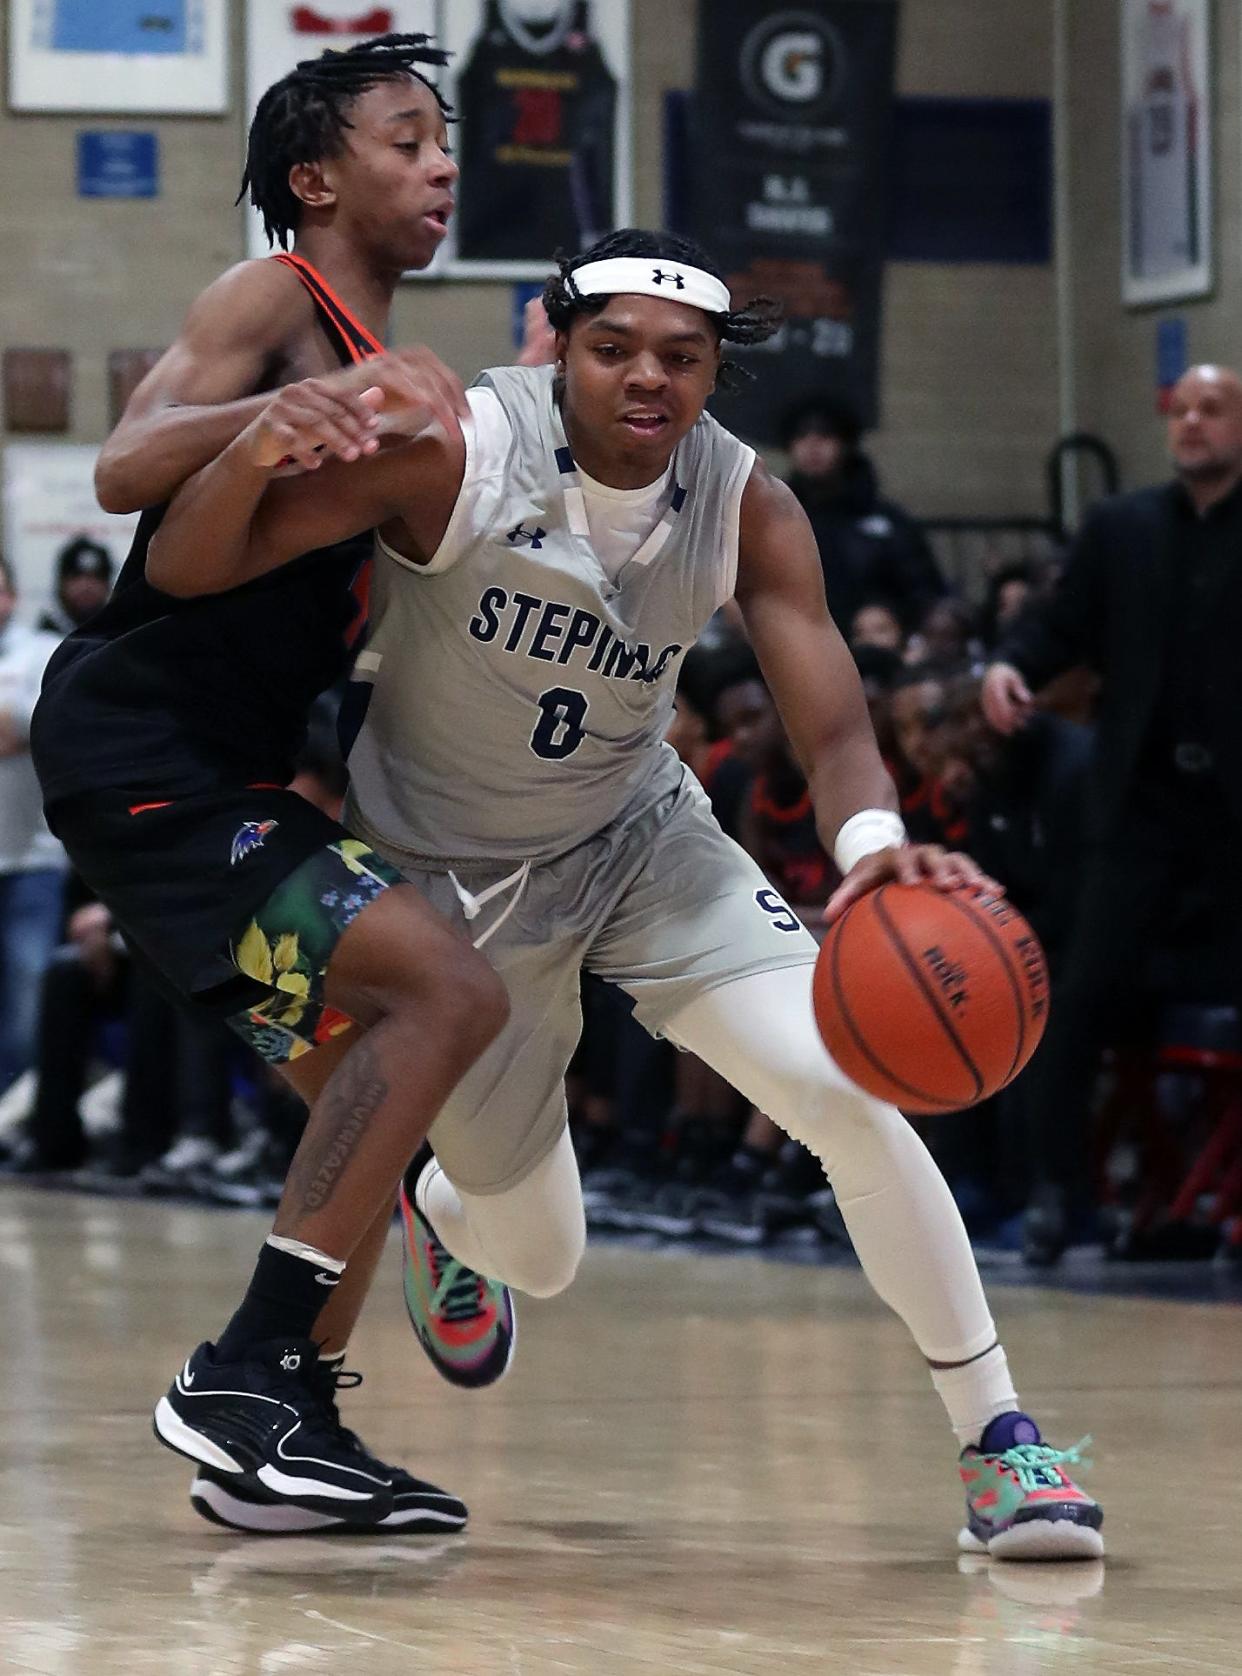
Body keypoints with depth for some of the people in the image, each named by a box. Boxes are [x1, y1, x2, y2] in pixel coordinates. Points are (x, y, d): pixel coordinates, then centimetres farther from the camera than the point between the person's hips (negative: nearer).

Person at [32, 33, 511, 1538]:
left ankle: (266, 1443, 17)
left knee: (373, 1094, 16)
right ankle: (245, 1374, -21)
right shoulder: (275, 301, -8)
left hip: (221, 772, 11)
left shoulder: (386, 374, 20)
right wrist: (290, 406, -40)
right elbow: (126, 469, -23)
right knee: (447, 991, -21)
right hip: (140, 754, -11)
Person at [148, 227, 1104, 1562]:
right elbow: (181, 569, -23)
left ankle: (996, 1445, -8)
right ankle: (430, 1202, 48)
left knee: (848, 1091, -21)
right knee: (538, 1262, 7)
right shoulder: (450, 457, -25)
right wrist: (251, 461, -47)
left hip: (638, 839, 2)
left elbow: (833, 731, -21)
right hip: (450, 880, -2)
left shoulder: (746, 510, -16)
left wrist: (872, 840, -46)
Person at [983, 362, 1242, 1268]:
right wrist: (1012, 664, -11)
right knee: (1085, 994, -5)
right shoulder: (1122, 526, 10)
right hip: (1144, 798, 2)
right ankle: (1057, 1187, 2)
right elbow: (1064, 621, 8)